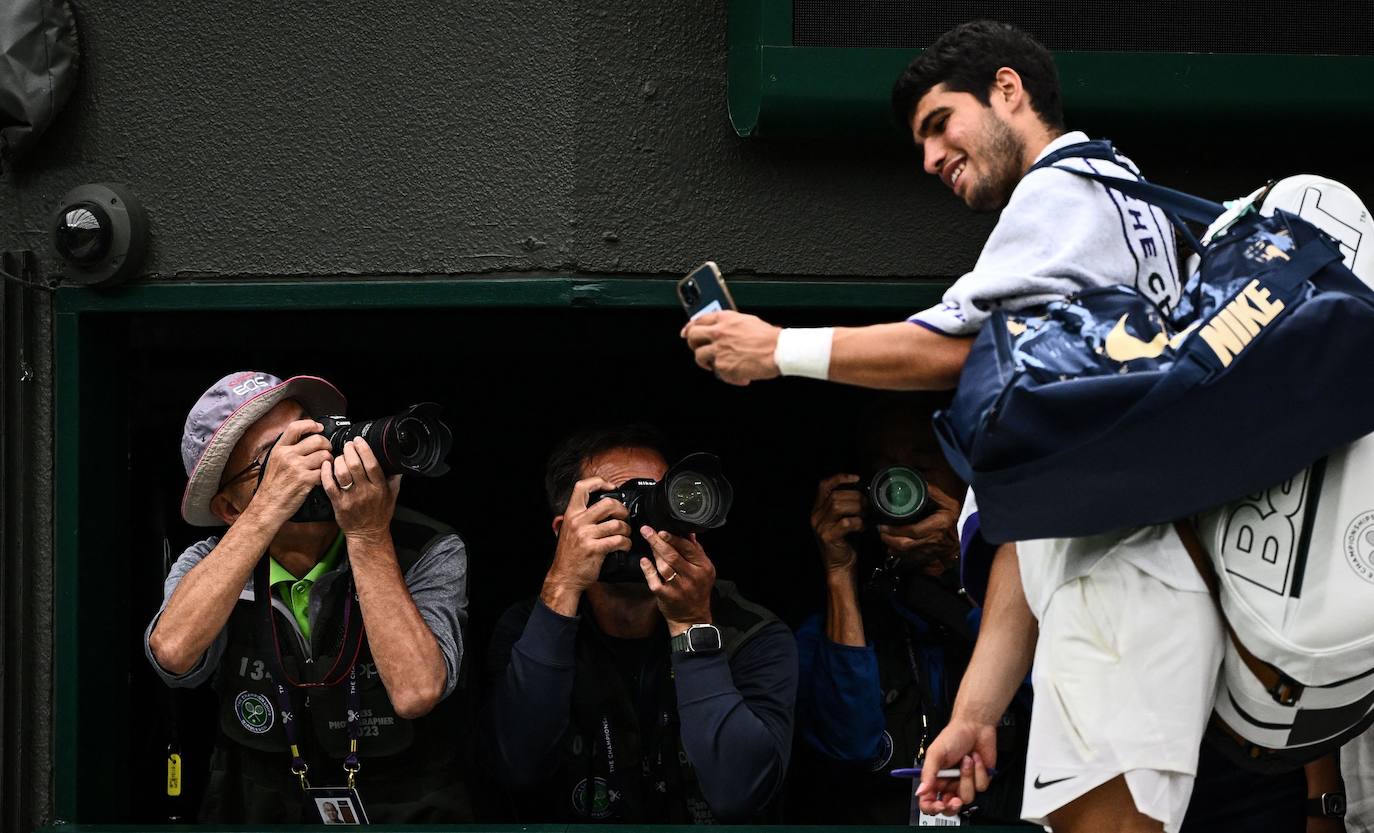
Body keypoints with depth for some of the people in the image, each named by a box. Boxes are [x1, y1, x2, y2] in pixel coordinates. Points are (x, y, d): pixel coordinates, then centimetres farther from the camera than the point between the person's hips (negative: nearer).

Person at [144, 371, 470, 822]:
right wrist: (269, 508, -20)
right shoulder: (211, 566, 0)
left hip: (403, 818, -2)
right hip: (257, 814, 2)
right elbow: (173, 652, -21)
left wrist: (368, 535, -19)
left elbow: (416, 692, -20)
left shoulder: (430, 553, -6)